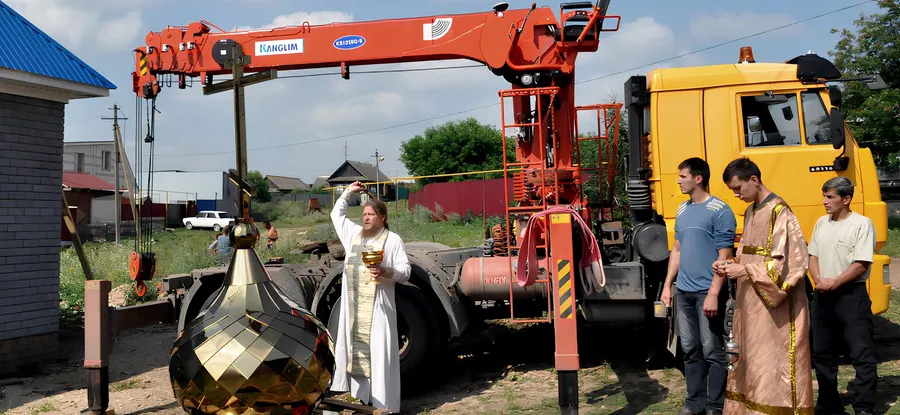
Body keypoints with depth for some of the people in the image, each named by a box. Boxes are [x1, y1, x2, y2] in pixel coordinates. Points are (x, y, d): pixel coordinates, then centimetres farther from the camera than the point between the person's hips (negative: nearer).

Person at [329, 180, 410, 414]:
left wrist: (385, 272, -23)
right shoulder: (354, 233, 13)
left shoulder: (392, 240, -3)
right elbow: (336, 214, 29)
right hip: (353, 306, 5)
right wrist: (348, 192, 23)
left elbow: (405, 271, -6)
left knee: (378, 352, -5)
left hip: (377, 307, -5)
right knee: (355, 349, 6)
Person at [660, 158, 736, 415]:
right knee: (690, 350, 12)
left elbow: (724, 257, -13)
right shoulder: (682, 210, 13)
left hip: (707, 292, -7)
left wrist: (713, 294, -18)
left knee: (712, 351, 0)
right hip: (684, 292, 7)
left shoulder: (720, 211, -10)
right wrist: (668, 285, 14)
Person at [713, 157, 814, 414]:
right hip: (752, 304, 9)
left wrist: (744, 270, -19)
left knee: (772, 363, -4)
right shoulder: (750, 212, 13)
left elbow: (787, 263, -19)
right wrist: (731, 264, 1)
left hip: (775, 307, -9)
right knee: (751, 360, 13)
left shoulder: (779, 213, -15)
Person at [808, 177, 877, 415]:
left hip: (851, 295, -7)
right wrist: (818, 280, -5)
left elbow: (861, 264, -15)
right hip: (823, 296, 7)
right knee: (822, 353, 13)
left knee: (862, 354, -6)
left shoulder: (862, 224, -9)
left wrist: (833, 283, -17)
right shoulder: (821, 223, 10)